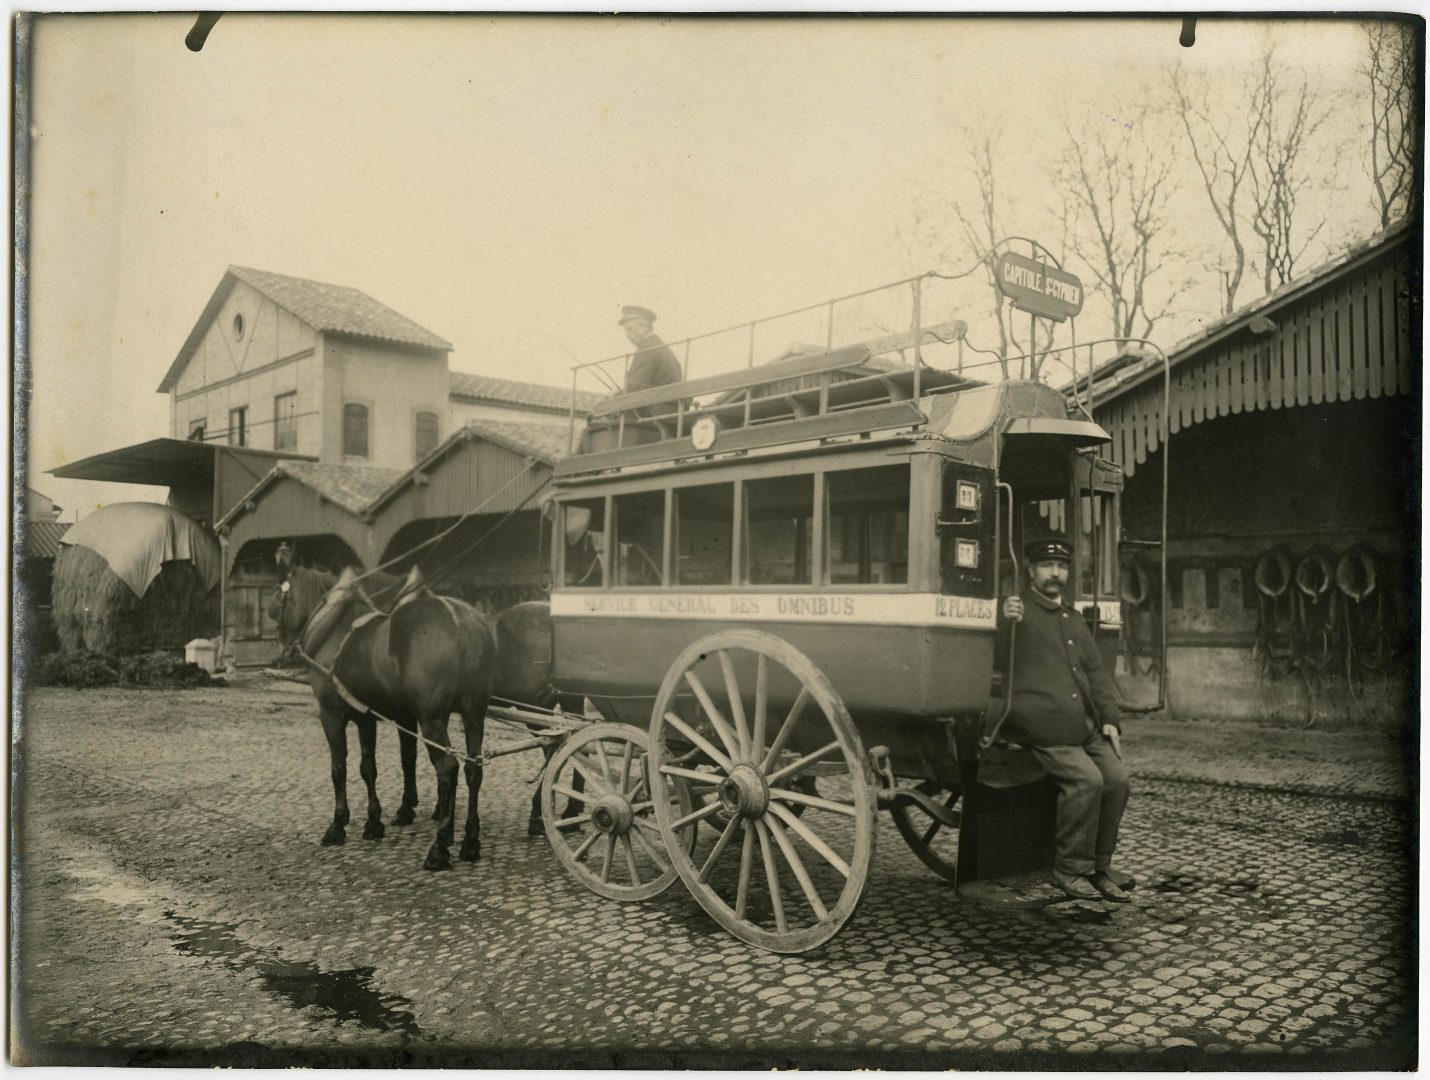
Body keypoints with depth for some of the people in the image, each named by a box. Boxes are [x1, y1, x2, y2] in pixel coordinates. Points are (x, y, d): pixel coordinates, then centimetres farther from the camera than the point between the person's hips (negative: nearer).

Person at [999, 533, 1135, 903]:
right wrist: (1004, 623, -32)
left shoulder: (1074, 620, 24)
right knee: (1086, 779, -21)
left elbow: (1096, 672, 25)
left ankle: (1100, 865, 11)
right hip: (1043, 728, -7)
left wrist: (1110, 719, 12)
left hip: (1085, 728, 7)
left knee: (1117, 777, -6)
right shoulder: (1018, 609, 0)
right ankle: (1070, 869, -5)